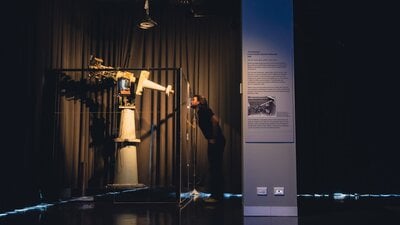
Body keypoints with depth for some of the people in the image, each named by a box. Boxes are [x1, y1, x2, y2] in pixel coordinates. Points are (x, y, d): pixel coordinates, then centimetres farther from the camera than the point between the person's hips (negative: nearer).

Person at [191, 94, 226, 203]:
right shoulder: (198, 112, 16)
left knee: (214, 168, -7)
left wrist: (214, 138, -19)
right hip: (213, 142, 10)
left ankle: (216, 196, -2)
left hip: (216, 141, -10)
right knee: (215, 168, 12)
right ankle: (217, 195, 19)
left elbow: (215, 120, -24)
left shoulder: (203, 110, -11)